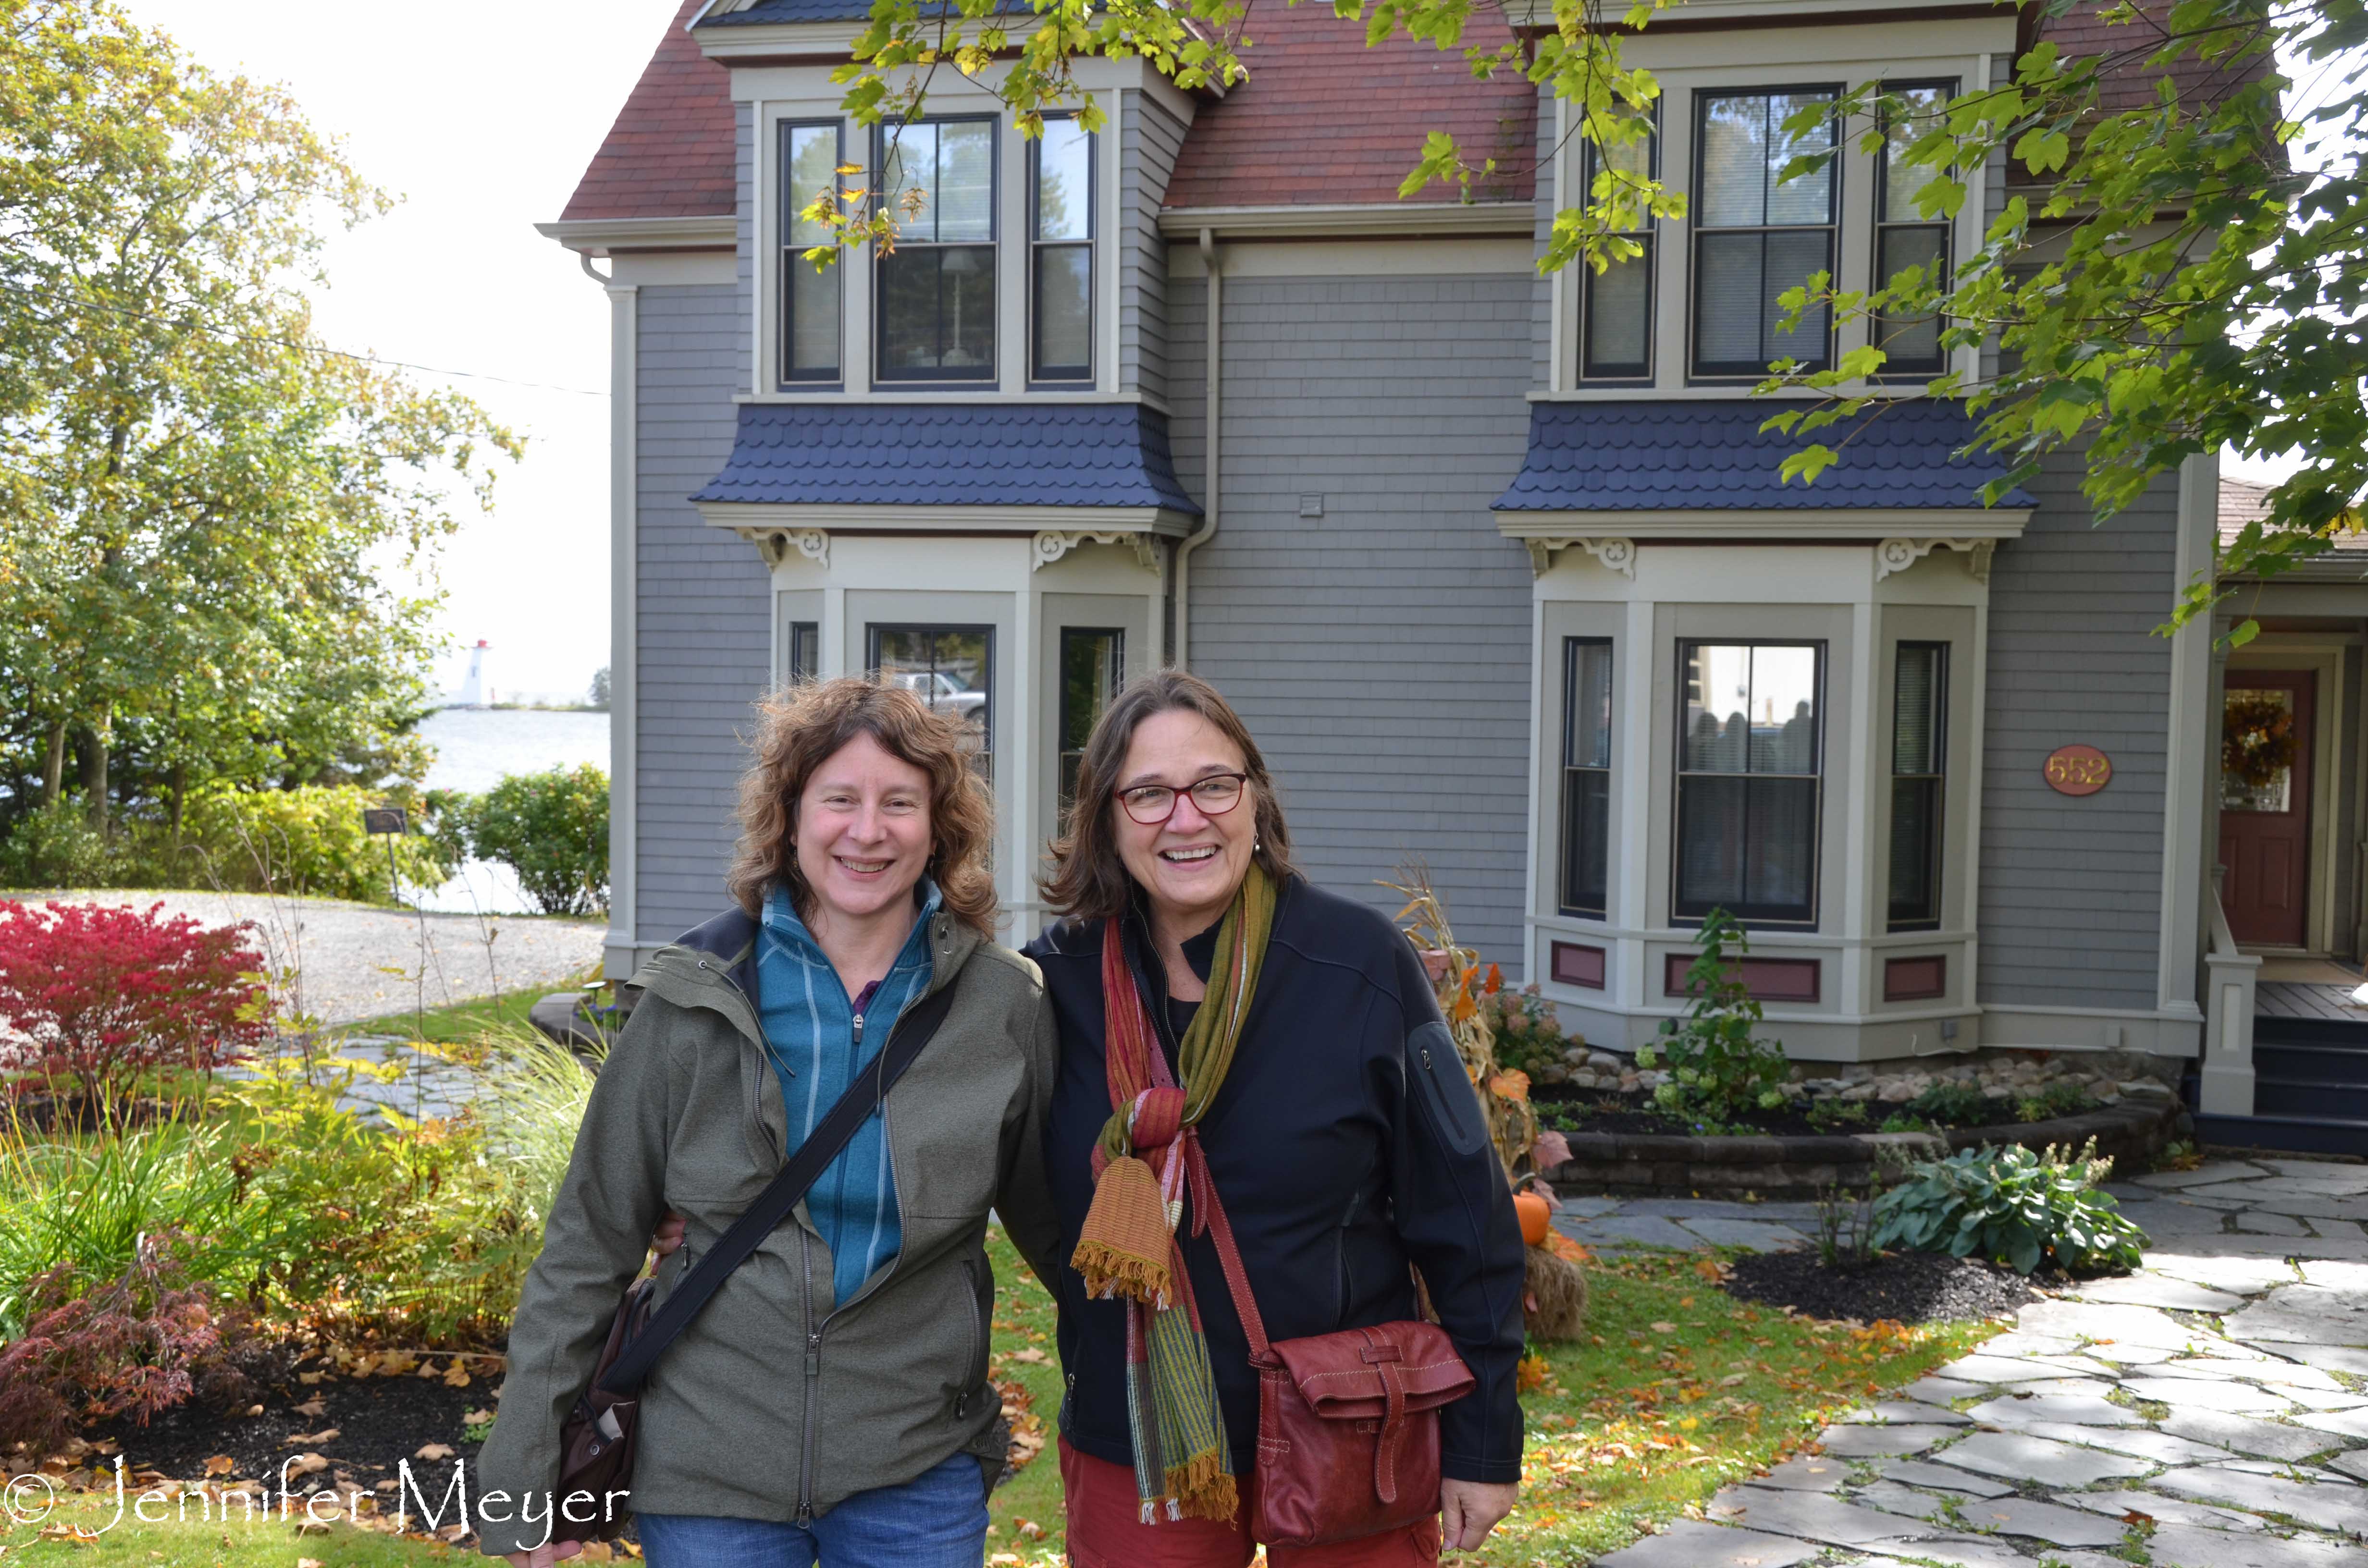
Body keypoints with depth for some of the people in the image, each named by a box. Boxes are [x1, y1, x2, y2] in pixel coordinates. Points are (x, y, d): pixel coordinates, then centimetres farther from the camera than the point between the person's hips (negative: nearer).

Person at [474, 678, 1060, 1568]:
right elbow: (589, 1242, 0)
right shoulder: (696, 1001, -5)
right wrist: (524, 1479, -1)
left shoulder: (1003, 1009, -4)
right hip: (710, 1475, 0)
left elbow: (1054, 1224, 7)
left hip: (920, 1476, 1)